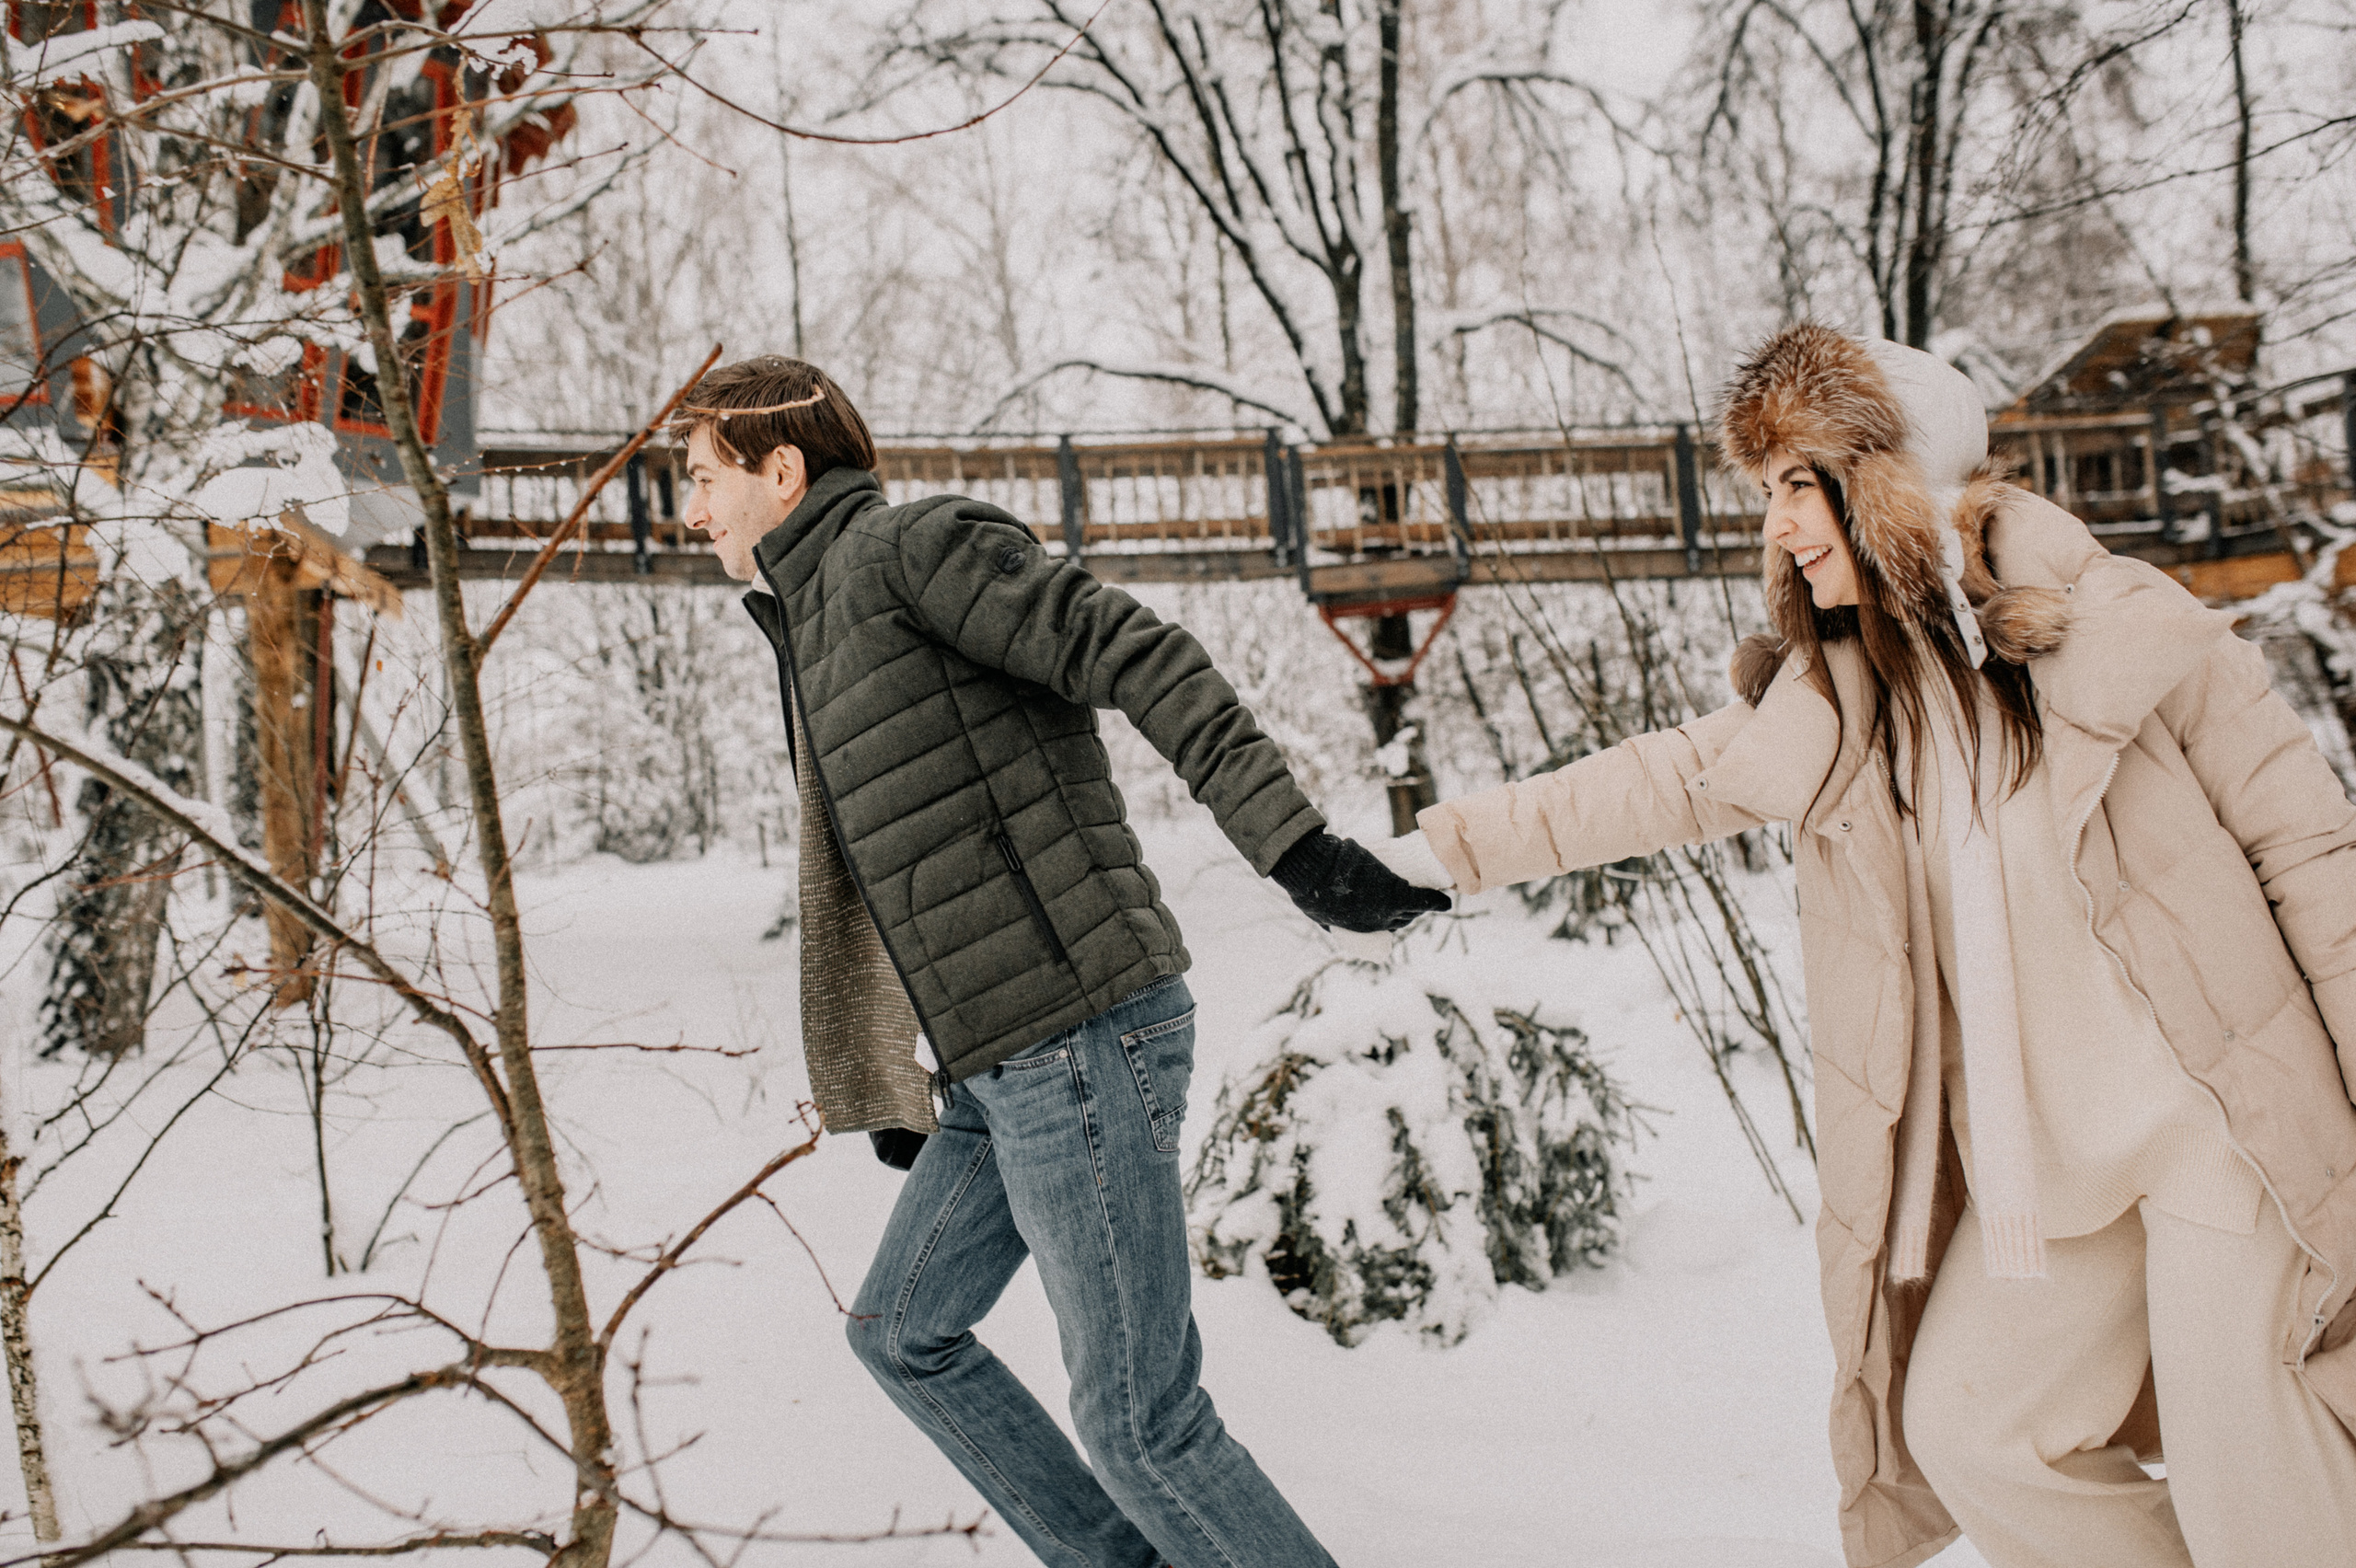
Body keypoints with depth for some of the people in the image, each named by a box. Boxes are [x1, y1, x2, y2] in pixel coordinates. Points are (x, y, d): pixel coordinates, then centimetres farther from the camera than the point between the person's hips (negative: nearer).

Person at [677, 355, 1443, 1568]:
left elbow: (1143, 657, -17)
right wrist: (892, 1087, 28)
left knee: (1135, 1415, -5)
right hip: (992, 1070, 10)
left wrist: (1292, 843, -27)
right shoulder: (814, 622, 22)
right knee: (905, 1333, 21)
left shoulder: (907, 546, -7)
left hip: (1081, 1041, -10)